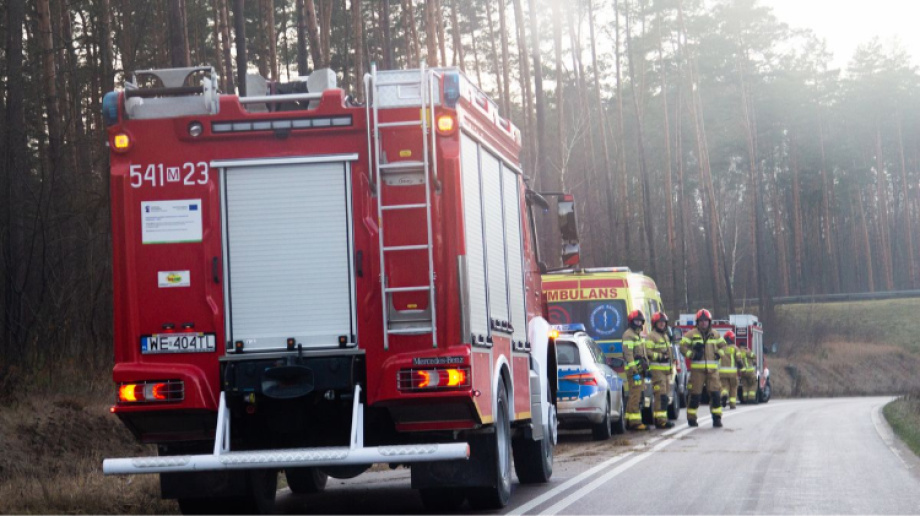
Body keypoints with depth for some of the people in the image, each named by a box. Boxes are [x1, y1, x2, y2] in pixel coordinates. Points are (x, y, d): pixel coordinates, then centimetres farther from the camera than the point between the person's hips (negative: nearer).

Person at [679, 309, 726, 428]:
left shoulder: (715, 334, 15)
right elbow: (683, 346, 1)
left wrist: (719, 354, 6)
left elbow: (722, 345, 25)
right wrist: (691, 354, -12)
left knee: (715, 393, -5)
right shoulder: (691, 334, 3)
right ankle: (691, 418, 7)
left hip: (712, 369, 3)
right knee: (695, 394, -1)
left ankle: (717, 418, 0)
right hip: (697, 368, -3)